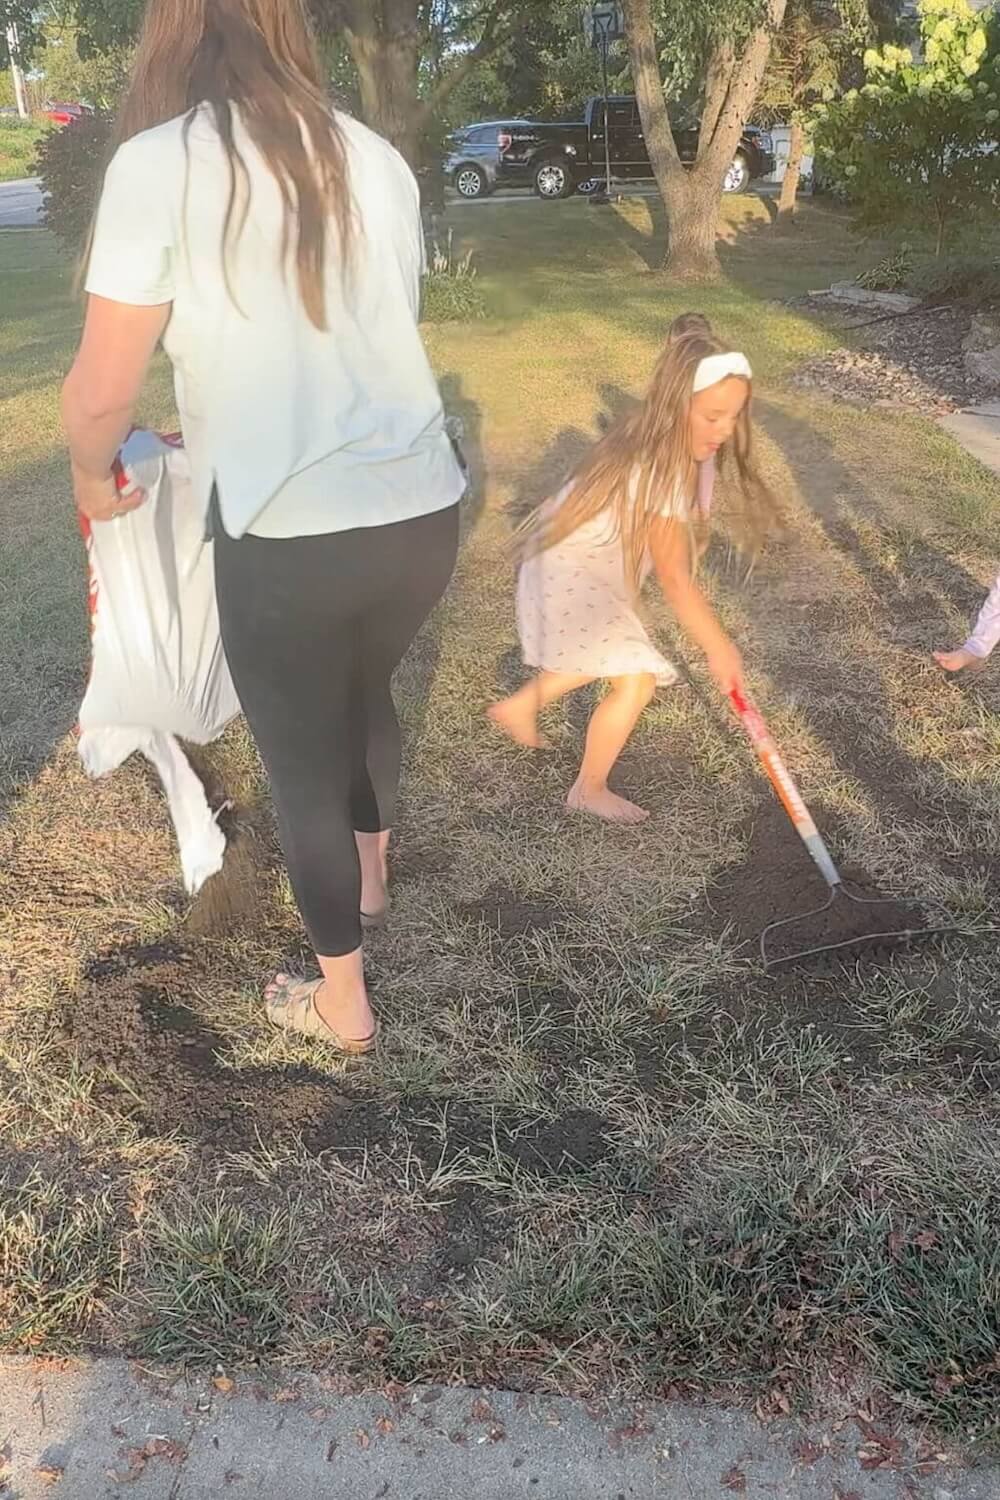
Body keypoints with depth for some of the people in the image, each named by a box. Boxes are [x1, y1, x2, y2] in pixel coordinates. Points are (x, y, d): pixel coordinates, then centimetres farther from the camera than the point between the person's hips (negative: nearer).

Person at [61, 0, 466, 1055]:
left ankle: (342, 1005, 32)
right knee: (361, 691, 31)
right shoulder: (377, 159, 8)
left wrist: (92, 479, 15)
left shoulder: (156, 164, -7)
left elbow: (101, 393, -7)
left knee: (302, 764, 14)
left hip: (291, 536, -5)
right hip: (422, 511, 6)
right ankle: (368, 878, 55)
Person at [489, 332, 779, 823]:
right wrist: (720, 651, -23)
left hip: (586, 563, 10)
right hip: (571, 573, -10)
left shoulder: (654, 444, -6)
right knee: (637, 681, -14)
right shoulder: (659, 471, -33)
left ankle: (518, 707, 48)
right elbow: (676, 582, -30)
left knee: (611, 657, 29)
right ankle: (589, 790, 7)